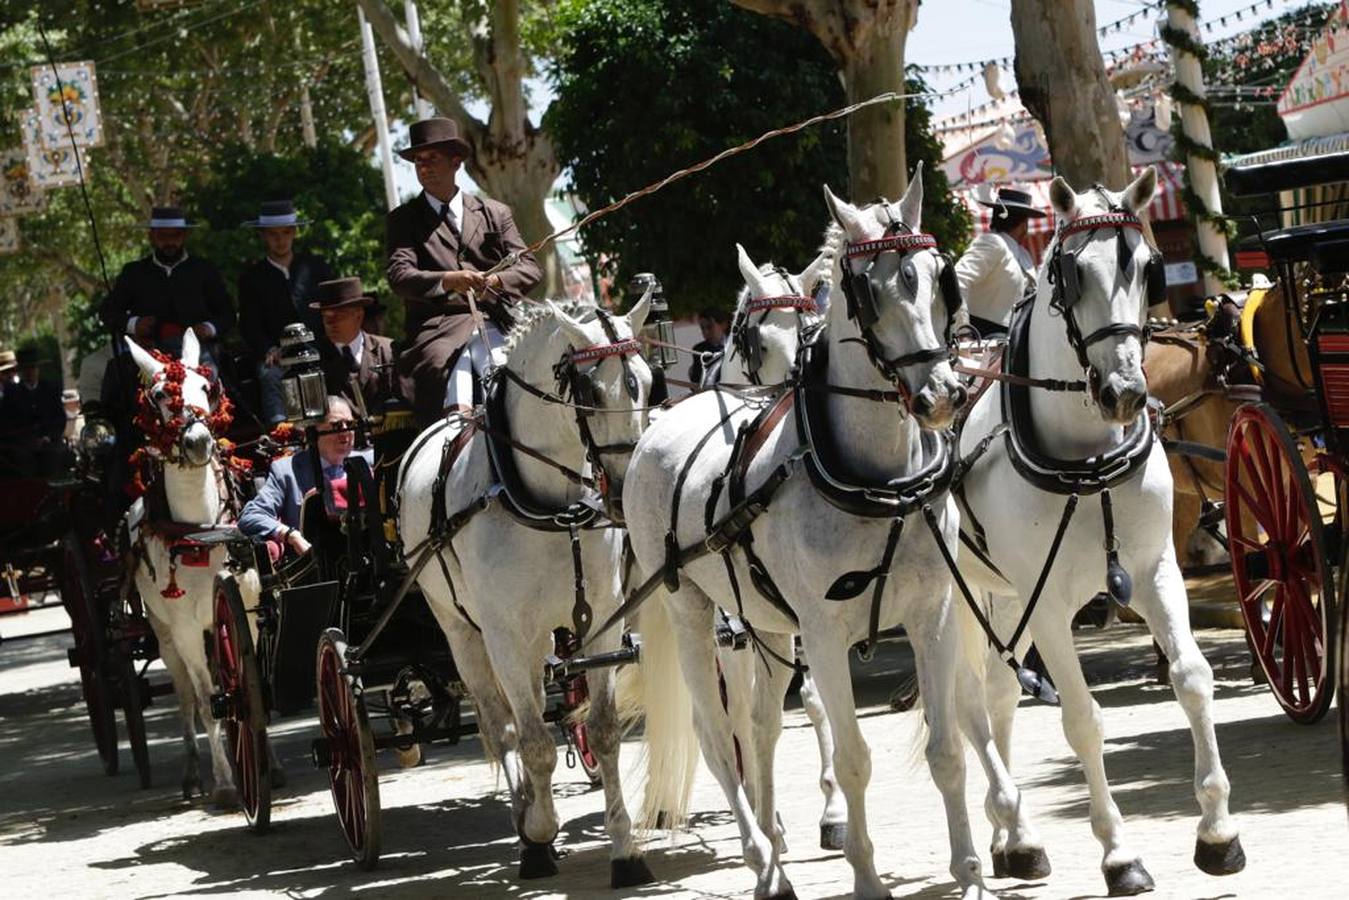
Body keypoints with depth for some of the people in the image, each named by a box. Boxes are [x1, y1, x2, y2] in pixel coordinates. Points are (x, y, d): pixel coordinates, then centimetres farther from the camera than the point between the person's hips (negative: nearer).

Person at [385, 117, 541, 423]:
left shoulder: (495, 213, 21)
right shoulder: (404, 219, 14)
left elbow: (529, 267, 10)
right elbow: (399, 276, -2)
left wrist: (495, 281, -13)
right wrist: (448, 281, -22)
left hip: (494, 325, 2)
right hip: (438, 328, -2)